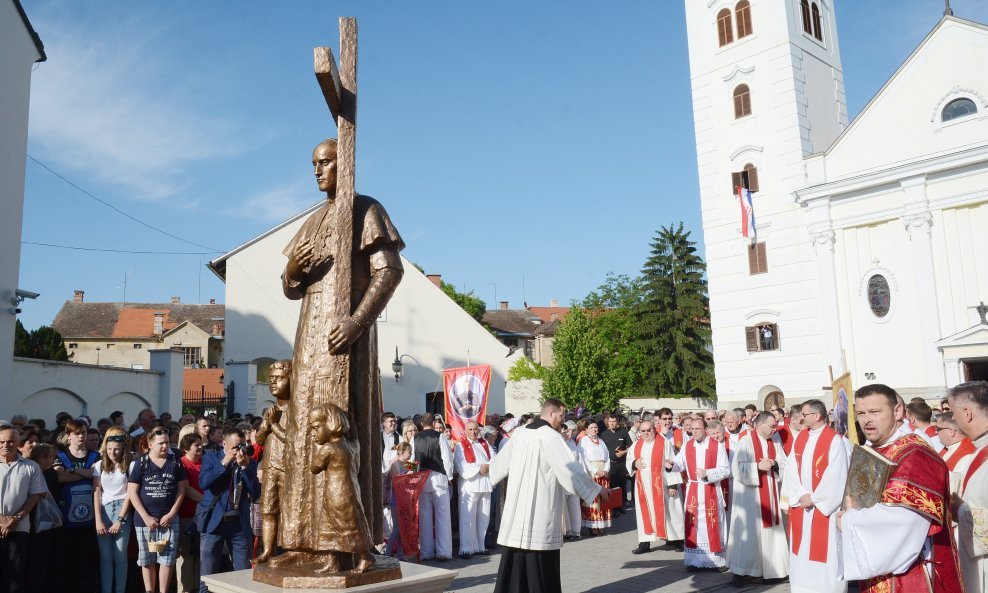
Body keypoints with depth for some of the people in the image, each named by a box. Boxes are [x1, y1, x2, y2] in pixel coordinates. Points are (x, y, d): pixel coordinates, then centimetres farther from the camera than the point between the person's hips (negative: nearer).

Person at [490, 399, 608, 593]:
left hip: (517, 505, 7)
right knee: (541, 561, 1)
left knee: (515, 558, 12)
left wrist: (490, 471, 46)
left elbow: (502, 460, 23)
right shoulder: (550, 436, -13)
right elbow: (570, 468, -17)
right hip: (541, 507, -7)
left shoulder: (519, 433, 9)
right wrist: (597, 488, -7)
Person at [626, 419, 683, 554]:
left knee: (666, 512, 1)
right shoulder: (636, 445, 10)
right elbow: (628, 461, 17)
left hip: (661, 486, -4)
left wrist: (673, 484, -15)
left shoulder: (664, 443, -6)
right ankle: (645, 543, 12)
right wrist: (634, 464, -7)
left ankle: (677, 539, 14)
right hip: (643, 486, 5)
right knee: (644, 513, 6)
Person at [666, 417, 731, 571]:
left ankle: (718, 560, 11)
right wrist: (671, 464, -19)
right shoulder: (687, 446, 3)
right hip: (693, 491, 3)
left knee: (713, 525, 2)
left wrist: (707, 473, -20)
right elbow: (680, 465, 2)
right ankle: (694, 560, 11)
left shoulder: (717, 447, -7)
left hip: (711, 491, -3)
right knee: (693, 525, 4)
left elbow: (726, 470, -9)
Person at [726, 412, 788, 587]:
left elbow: (784, 463, 5)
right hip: (750, 493, -5)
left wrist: (774, 463, -15)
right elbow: (737, 467, -16)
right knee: (748, 531, -2)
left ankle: (769, 567, 21)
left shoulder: (776, 440, 4)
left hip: (770, 492, 5)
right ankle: (739, 571, 6)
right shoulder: (746, 442, -12)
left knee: (770, 529, 9)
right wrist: (758, 466, -23)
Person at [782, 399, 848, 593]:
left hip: (824, 504, -6)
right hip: (801, 503, 6)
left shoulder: (834, 439, -11)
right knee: (802, 548, 12)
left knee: (825, 550, 1)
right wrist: (801, 494, -10)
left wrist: (814, 498, -13)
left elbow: (835, 475, -15)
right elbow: (791, 468, 3)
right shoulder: (800, 437, 7)